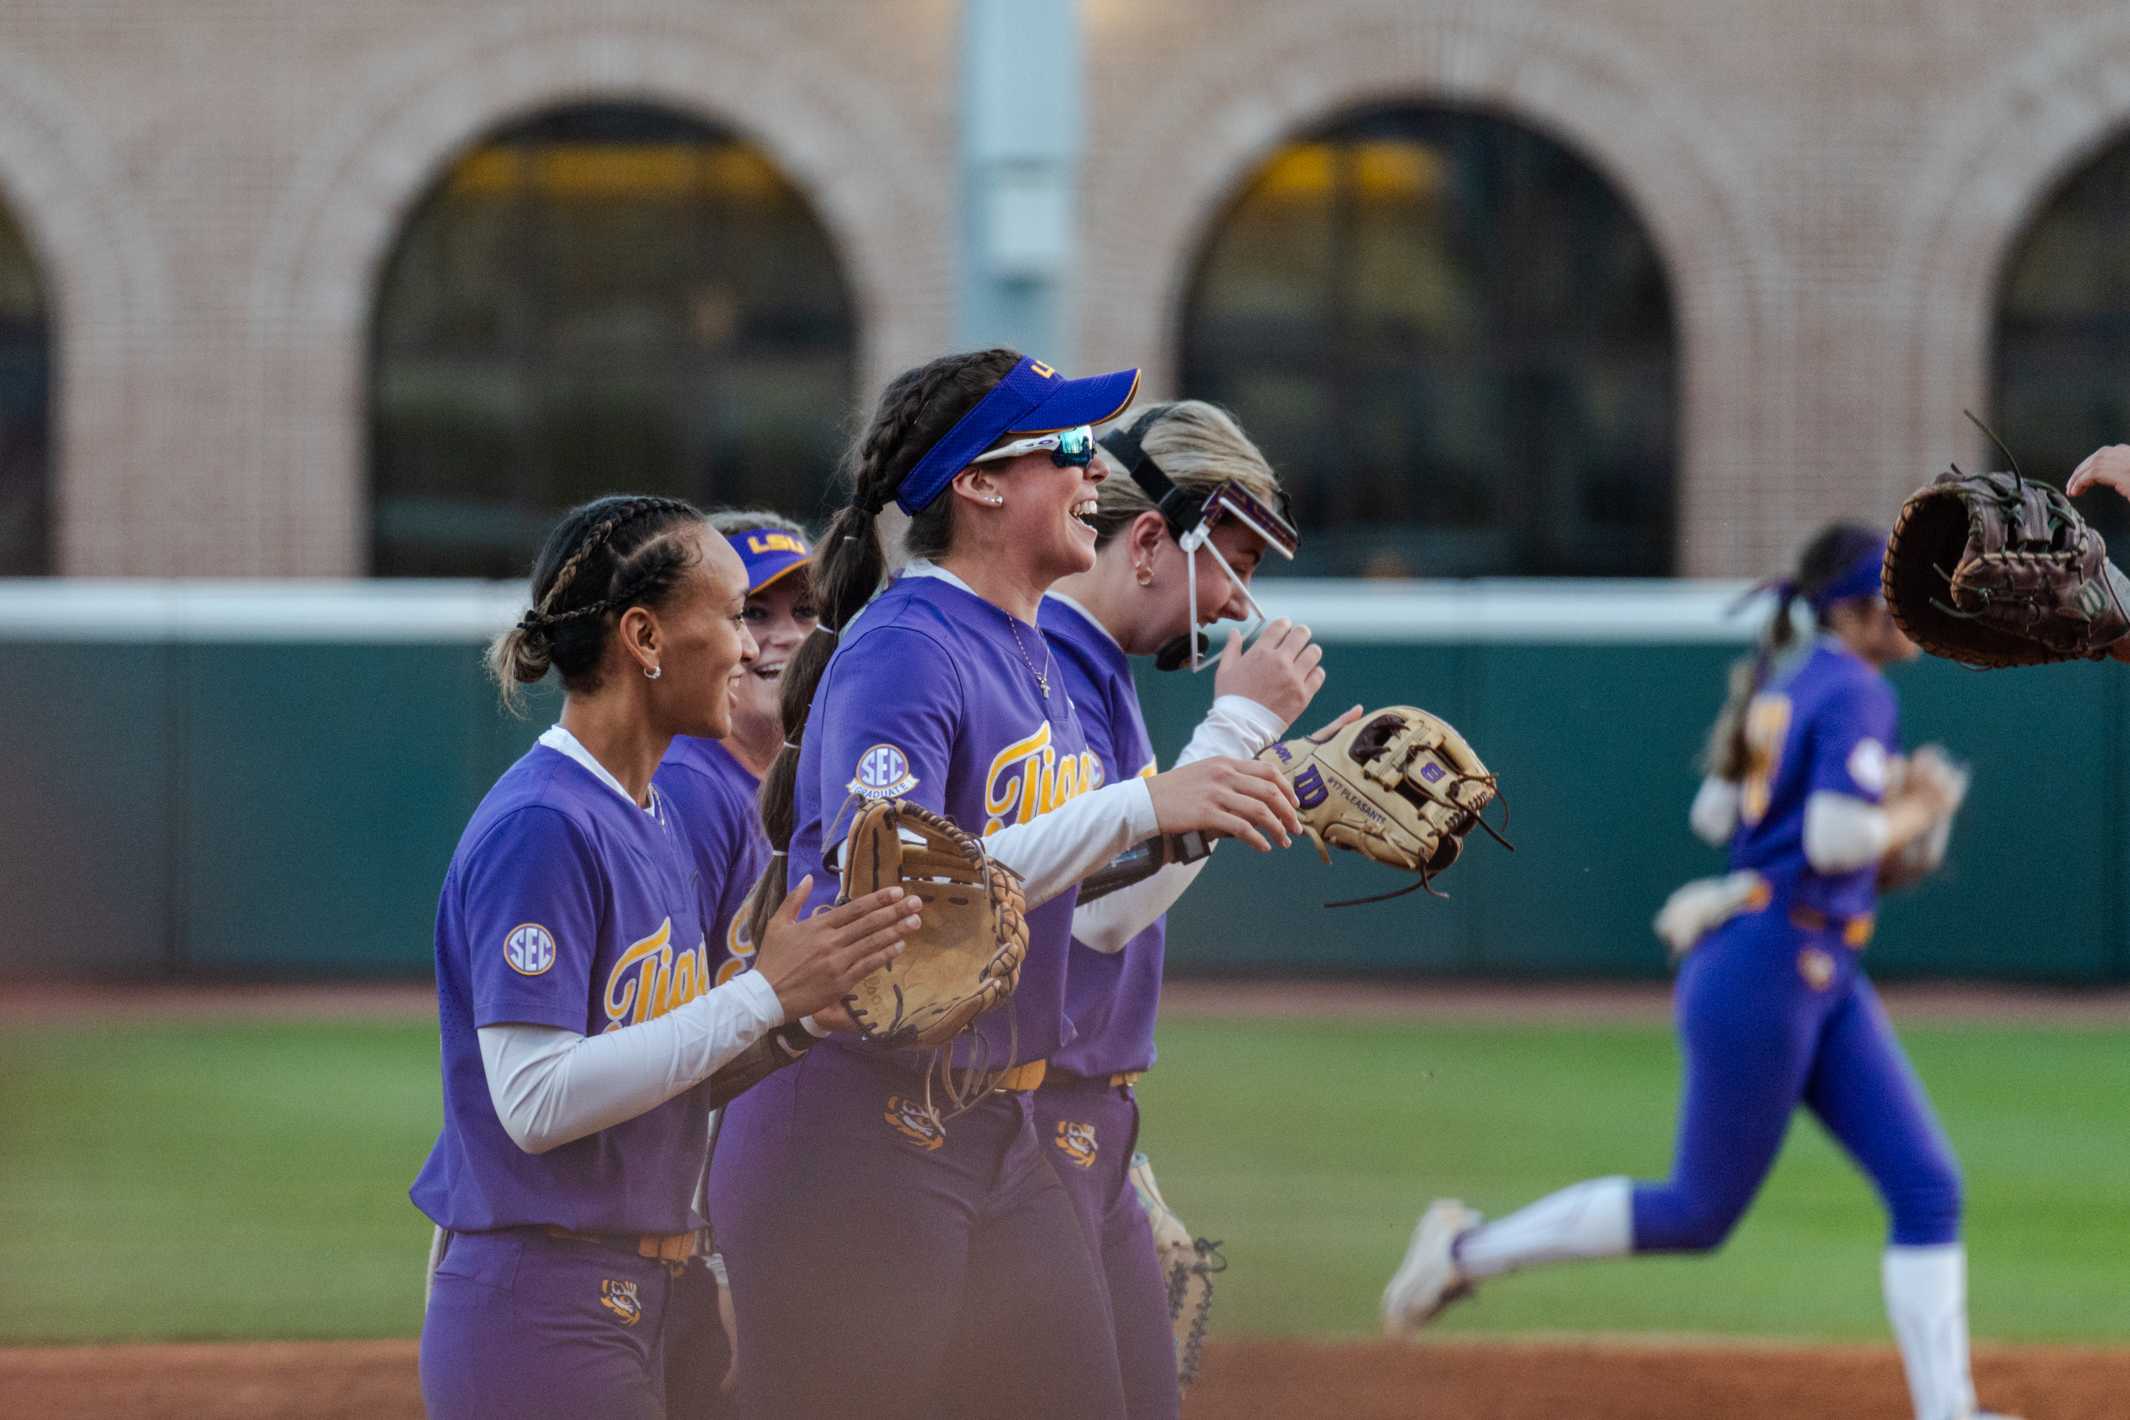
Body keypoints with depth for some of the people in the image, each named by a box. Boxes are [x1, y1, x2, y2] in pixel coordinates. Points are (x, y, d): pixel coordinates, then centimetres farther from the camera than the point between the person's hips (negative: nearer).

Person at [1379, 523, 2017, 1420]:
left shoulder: (1784, 687, 13)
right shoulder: (1859, 695, -14)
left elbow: (1714, 814, 19)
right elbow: (1837, 841, -25)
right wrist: (1916, 816, -5)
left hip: (1825, 980, 10)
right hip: (1767, 975, -10)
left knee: (1928, 1185, 1)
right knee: (1700, 1213, 0)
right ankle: (1470, 1249, 12)